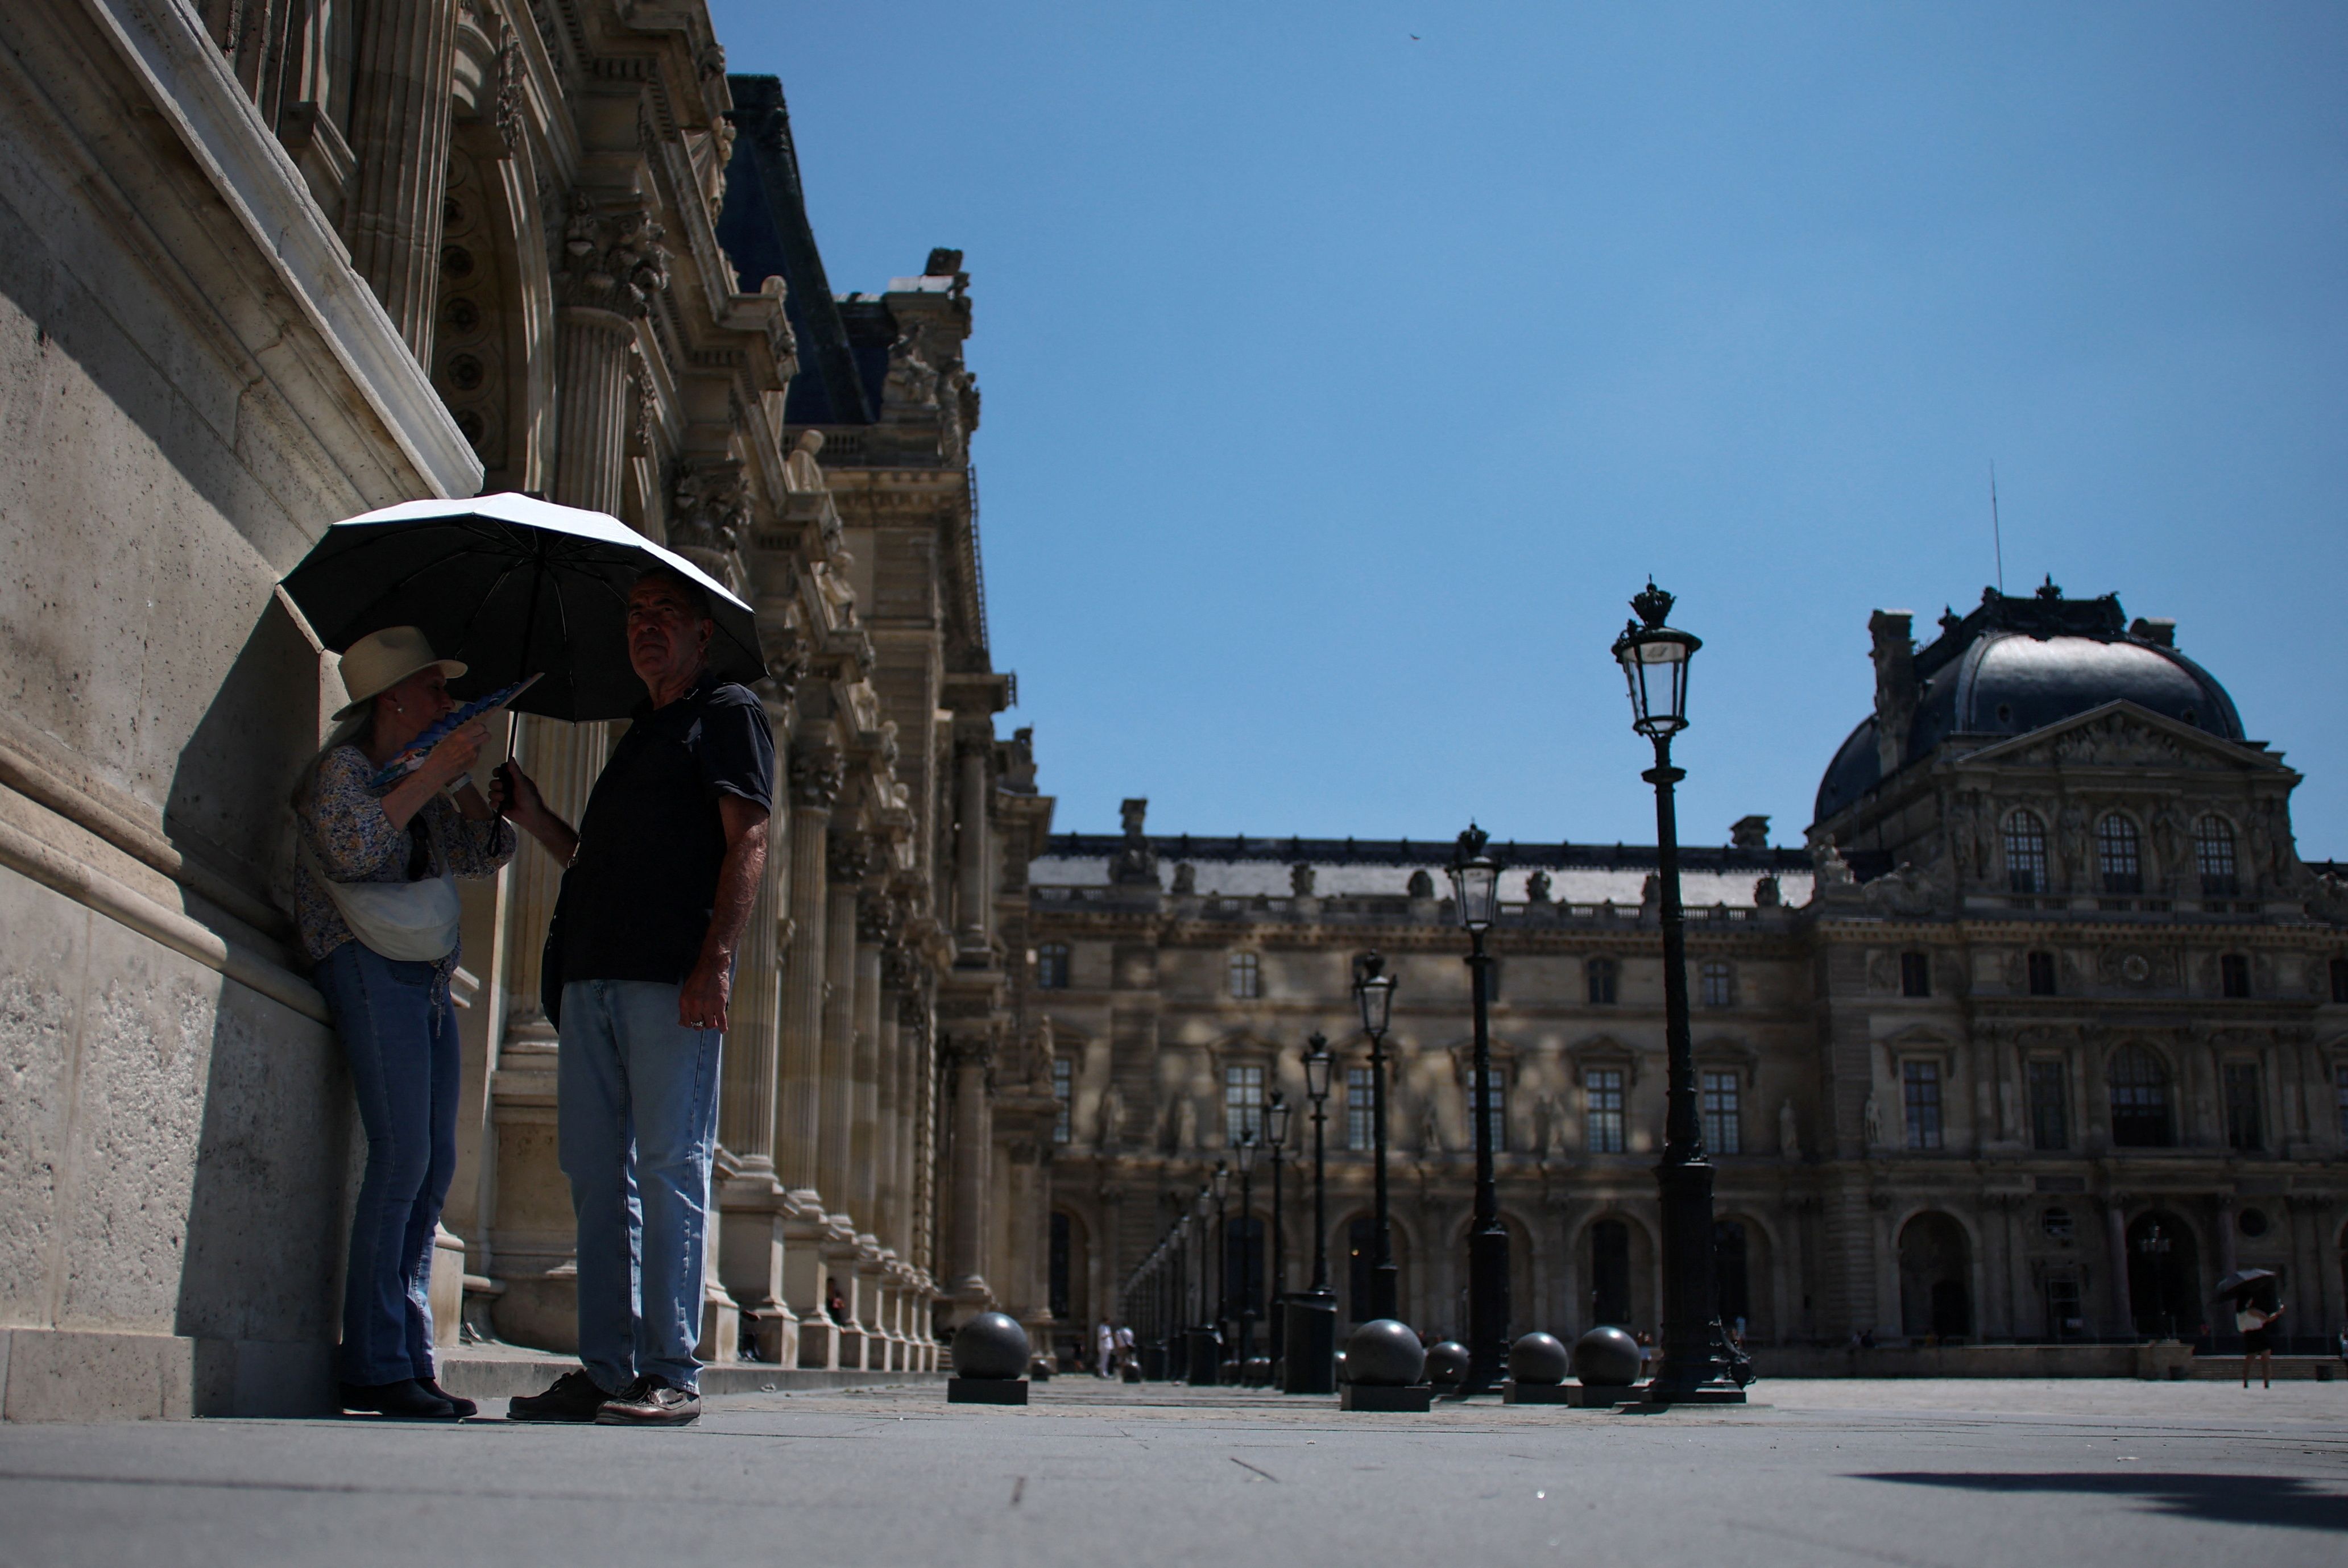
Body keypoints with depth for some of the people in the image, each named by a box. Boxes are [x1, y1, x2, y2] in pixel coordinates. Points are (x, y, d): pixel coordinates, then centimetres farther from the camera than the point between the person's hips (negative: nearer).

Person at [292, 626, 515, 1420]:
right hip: (369, 967, -8)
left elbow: (487, 855, 17)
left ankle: (412, 1359, 6)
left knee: (435, 1163, 3)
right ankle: (375, 1364, -11)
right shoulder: (344, 767, -3)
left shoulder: (419, 778, 21)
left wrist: (463, 783, 3)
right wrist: (434, 774, -17)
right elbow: (353, 848, -22)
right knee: (402, 1155, -15)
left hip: (428, 977, 8)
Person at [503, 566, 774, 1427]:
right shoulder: (637, 734, 27)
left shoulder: (728, 712, 4)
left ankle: (671, 1373, -5)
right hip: (591, 973, 8)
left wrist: (716, 959, -19)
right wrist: (537, 820, 15)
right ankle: (603, 1370, 9)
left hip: (672, 979, -8)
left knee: (668, 1169, -8)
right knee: (597, 1175, 5)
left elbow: (747, 843, -8)